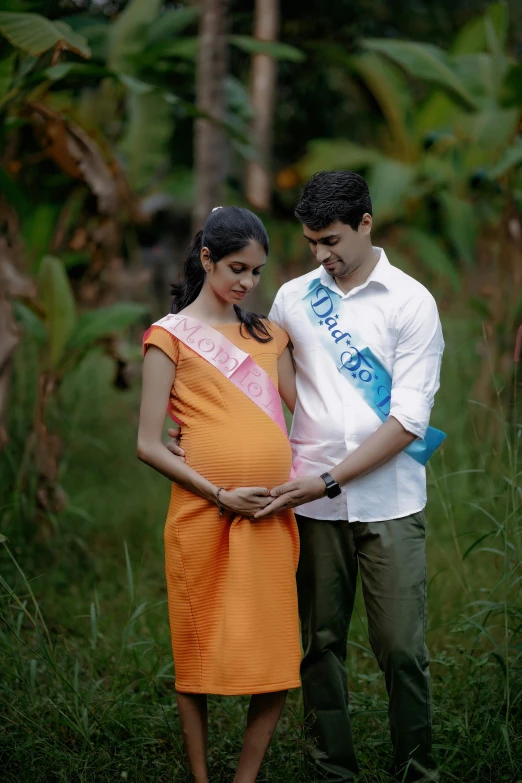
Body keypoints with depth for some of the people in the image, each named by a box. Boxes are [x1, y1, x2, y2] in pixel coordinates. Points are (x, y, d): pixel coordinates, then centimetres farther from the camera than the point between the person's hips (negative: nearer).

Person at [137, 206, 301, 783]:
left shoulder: (266, 335, 16)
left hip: (272, 518, 4)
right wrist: (220, 496, -13)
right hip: (204, 518, -4)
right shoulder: (171, 335, 1)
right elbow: (148, 445, -5)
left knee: (277, 665, 2)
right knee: (200, 653, 4)